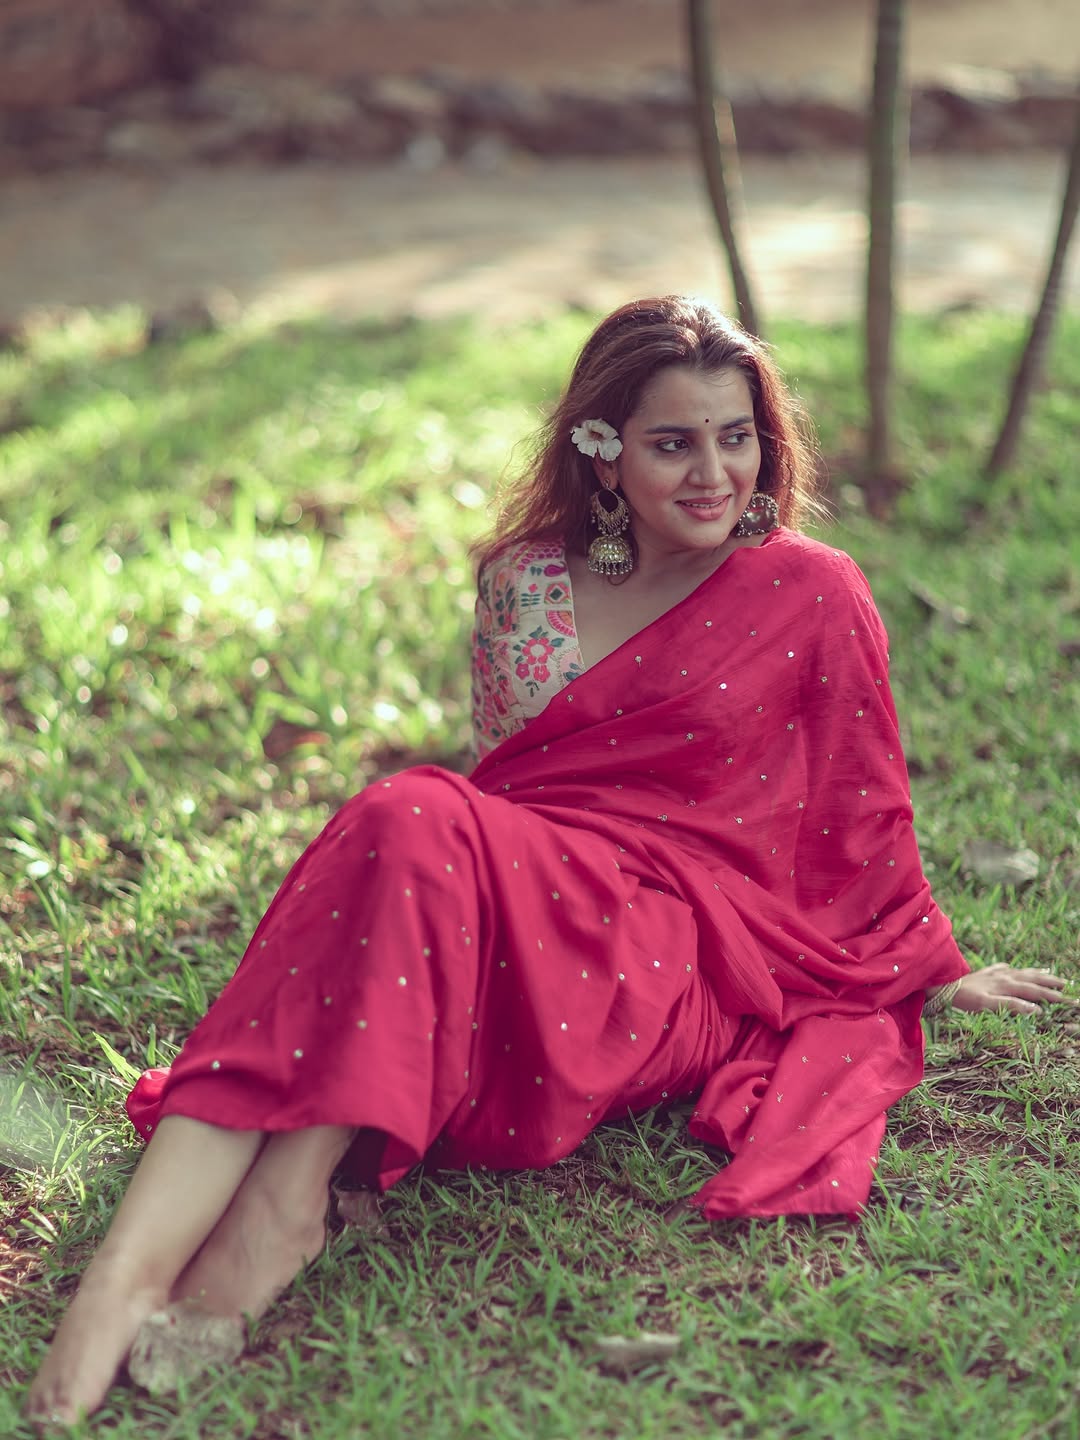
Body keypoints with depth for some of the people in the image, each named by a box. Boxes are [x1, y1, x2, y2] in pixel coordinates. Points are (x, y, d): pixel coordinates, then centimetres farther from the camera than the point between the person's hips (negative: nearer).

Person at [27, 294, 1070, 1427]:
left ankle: (292, 1186, -43)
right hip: (523, 914, 3)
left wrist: (936, 976, 20)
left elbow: (865, 815, 14)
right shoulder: (524, 581, 12)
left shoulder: (811, 594, 4)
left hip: (685, 971, -3)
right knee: (411, 824, -33)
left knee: (418, 829, -30)